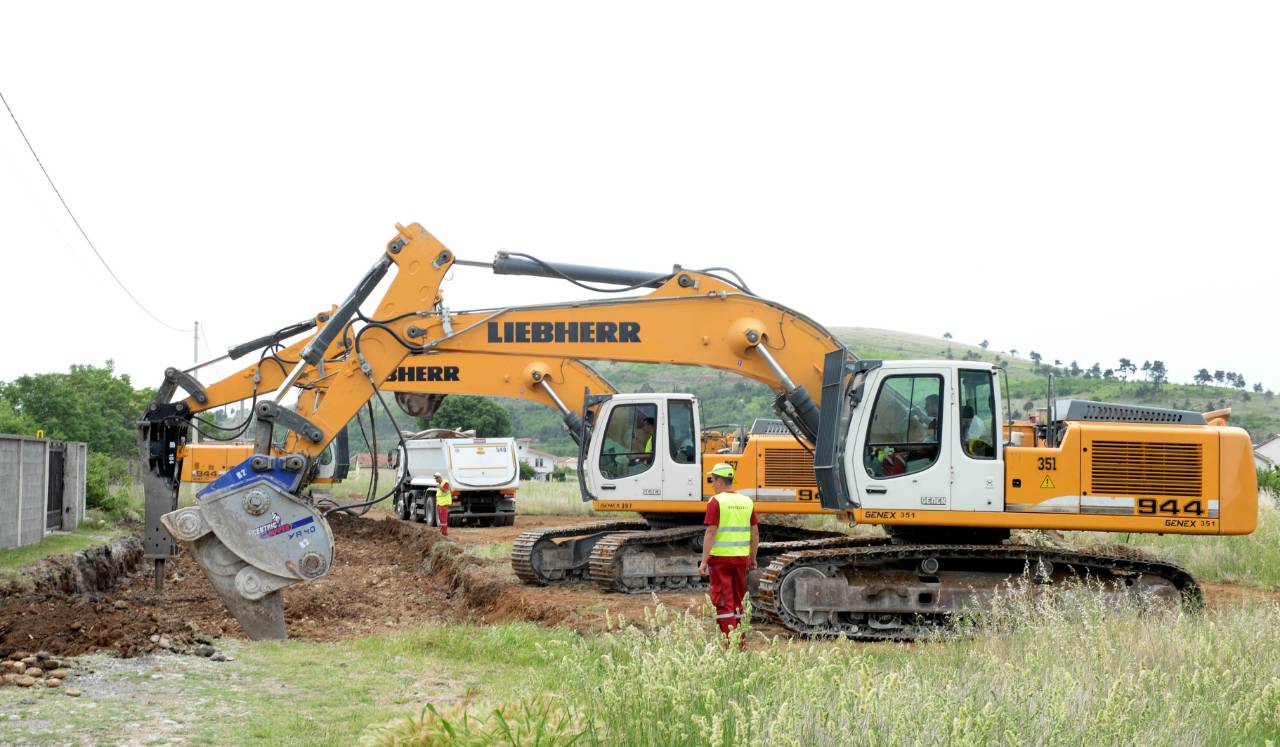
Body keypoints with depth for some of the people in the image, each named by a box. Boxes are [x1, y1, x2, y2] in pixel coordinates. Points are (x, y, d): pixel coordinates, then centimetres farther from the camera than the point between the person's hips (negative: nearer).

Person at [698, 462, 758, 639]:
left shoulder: (716, 502, -10)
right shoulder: (747, 502, 7)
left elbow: (711, 533, -15)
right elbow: (755, 533, 10)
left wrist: (704, 561, -13)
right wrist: (752, 558, 21)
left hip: (720, 558, -5)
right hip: (741, 558, 5)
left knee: (723, 602, -1)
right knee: (737, 601, 16)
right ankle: (740, 642, 19)